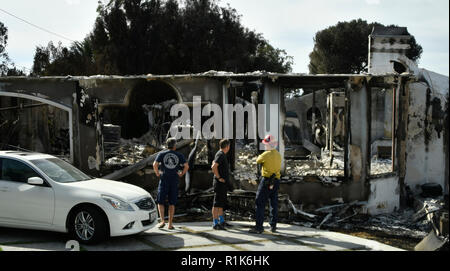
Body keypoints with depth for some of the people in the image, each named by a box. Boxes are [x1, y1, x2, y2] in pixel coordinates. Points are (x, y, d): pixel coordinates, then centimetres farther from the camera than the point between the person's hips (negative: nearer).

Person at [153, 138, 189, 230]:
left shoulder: (161, 154, 2)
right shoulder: (179, 155, 5)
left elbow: (155, 164, -11)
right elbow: (186, 166, -4)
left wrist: (157, 174, 0)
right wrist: (181, 174, 6)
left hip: (164, 180, -1)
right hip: (174, 181, 1)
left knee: (160, 202, 7)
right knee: (172, 203, 7)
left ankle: (162, 221, -7)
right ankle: (170, 224, 7)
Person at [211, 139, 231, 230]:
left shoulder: (221, 154, 16)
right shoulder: (220, 155, -16)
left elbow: (213, 165, 29)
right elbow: (214, 167, -29)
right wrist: (219, 178, -21)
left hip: (223, 183, 10)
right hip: (220, 183, -10)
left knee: (222, 202, 17)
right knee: (217, 203, -7)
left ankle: (221, 221, 27)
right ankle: (215, 223, -5)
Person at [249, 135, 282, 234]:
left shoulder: (266, 154, -13)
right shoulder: (278, 155, 9)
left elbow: (258, 161, 3)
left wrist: (259, 156, 22)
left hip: (266, 181, -7)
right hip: (276, 181, 7)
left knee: (260, 204, -4)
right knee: (274, 204, 14)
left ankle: (259, 226, -8)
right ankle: (273, 226, 18)